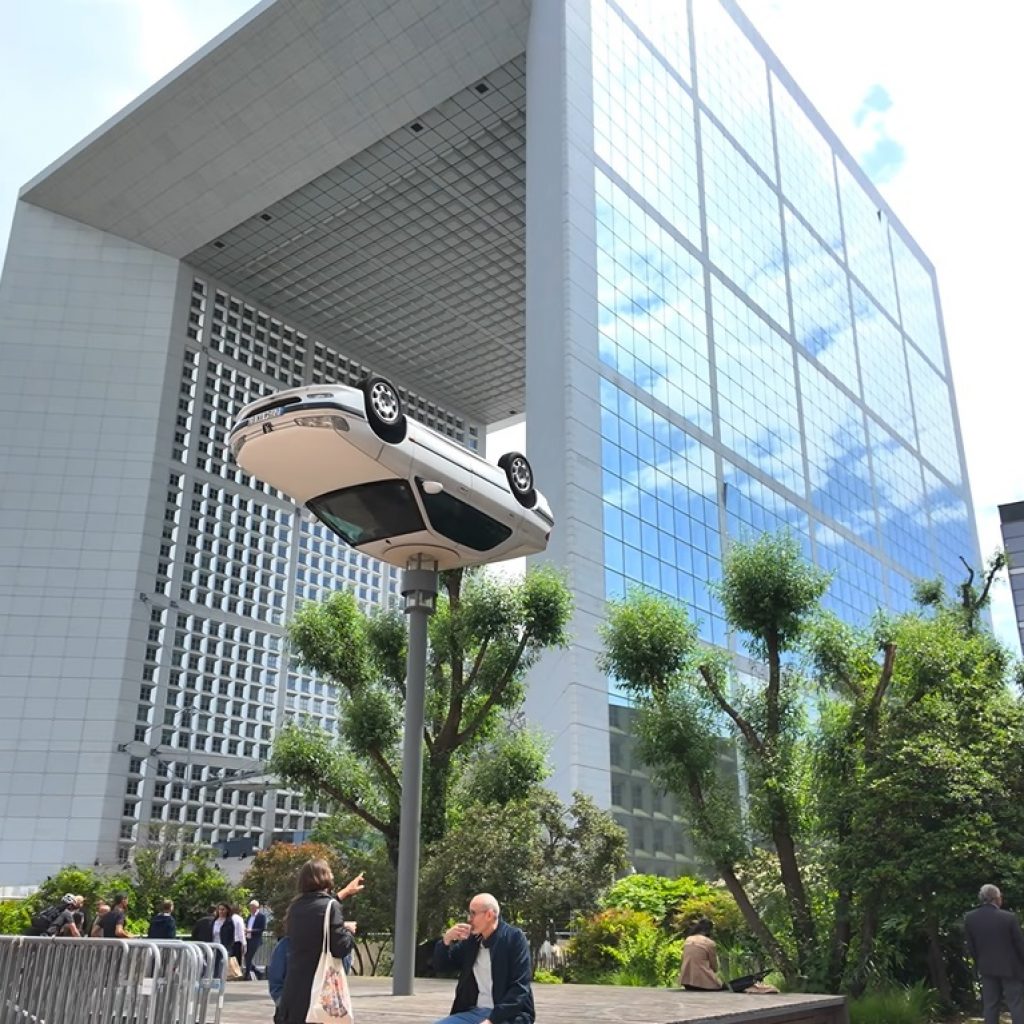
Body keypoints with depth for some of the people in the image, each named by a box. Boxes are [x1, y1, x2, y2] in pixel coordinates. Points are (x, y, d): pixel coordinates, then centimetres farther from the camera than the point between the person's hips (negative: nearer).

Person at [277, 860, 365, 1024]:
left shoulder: (296, 906, 11)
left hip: (292, 995, 7)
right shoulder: (330, 906, -12)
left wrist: (344, 893, 41)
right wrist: (349, 931, 5)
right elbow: (342, 947, -15)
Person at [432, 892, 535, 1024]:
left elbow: (520, 987, -13)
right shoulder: (471, 940, 11)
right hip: (474, 1012, 6)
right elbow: (441, 965, 17)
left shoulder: (514, 938, -6)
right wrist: (447, 939, -4)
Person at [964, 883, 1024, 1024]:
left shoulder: (969, 918, -5)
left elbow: (970, 947, 2)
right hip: (1010, 967, -3)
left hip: (986, 967, 3)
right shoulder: (1009, 917, -16)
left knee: (990, 1005, 10)